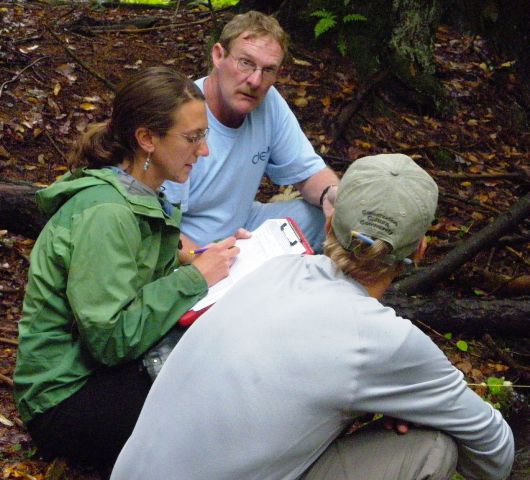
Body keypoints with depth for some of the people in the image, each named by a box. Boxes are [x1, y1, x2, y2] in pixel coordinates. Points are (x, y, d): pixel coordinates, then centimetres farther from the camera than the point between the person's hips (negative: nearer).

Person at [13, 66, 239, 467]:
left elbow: (154, 285, 5)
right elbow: (111, 337, -26)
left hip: (114, 363, 9)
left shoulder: (143, 198, 7)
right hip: (67, 397, -8)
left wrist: (217, 257, -9)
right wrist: (195, 277, -22)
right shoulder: (105, 213, -23)